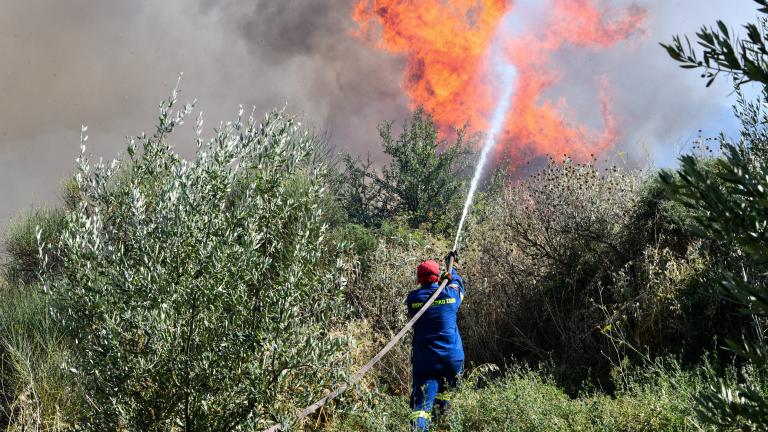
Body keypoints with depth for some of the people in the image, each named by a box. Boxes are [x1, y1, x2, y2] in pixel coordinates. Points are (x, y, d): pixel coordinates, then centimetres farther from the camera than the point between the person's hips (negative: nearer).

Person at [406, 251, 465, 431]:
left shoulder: (412, 298, -2)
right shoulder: (451, 293, 1)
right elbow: (458, 282, 24)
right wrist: (451, 270, 45)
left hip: (424, 362, -1)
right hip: (453, 359, 1)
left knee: (421, 403, -8)